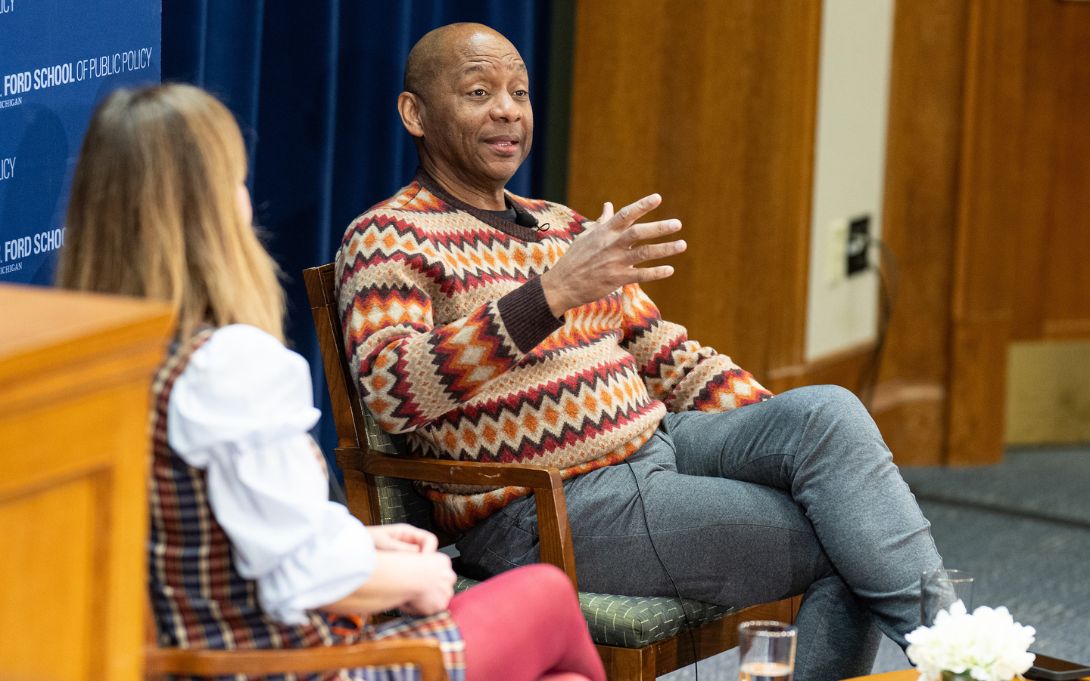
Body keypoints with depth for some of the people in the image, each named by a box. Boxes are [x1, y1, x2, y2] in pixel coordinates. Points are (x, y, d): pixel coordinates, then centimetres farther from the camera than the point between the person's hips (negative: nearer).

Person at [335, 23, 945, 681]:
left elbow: (667, 355, 23)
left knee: (828, 409, -20)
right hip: (547, 510, -7)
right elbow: (389, 390, -23)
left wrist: (783, 435, 6)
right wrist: (551, 294, -34)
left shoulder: (563, 226, 20)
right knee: (839, 541, -20)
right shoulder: (388, 237, -5)